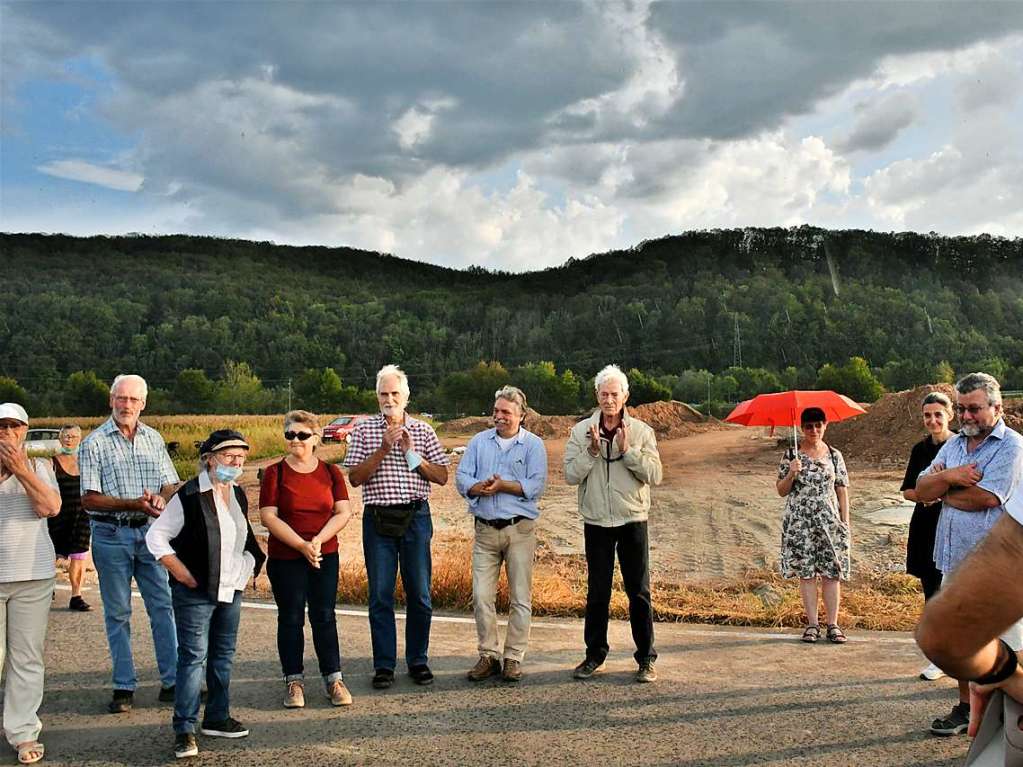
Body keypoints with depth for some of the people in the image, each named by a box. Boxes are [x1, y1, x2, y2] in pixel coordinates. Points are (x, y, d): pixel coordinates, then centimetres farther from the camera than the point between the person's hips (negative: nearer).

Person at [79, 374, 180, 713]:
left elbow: (171, 484, 12)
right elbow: (89, 498, -9)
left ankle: (172, 682, 9)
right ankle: (124, 687, 14)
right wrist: (133, 503, -20)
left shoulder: (153, 438, 9)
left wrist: (162, 499, -12)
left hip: (151, 531, 3)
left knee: (163, 606, 2)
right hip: (111, 535, -3)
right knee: (118, 612, 6)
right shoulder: (93, 443, -3)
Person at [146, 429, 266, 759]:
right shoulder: (189, 496, -13)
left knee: (223, 656, 14)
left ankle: (217, 718, 26)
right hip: (196, 593, -7)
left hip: (231, 591, 7)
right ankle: (184, 729, 0)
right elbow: (155, 536, -11)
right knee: (193, 657, -6)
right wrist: (182, 574, -15)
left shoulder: (238, 494, 10)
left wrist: (247, 566, 9)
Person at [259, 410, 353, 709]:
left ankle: (333, 679, 13)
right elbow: (268, 517, -9)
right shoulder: (274, 473, -2)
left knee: (324, 616, 5)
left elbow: (344, 512, -1)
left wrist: (319, 540, -15)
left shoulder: (330, 472, 5)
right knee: (291, 619, 5)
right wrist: (302, 545, -17)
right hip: (285, 558, -1)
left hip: (325, 557, 2)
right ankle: (294, 681, 16)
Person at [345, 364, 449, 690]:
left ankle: (418, 661, 18)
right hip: (378, 519, -1)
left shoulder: (423, 431, 7)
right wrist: (383, 449, -13)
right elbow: (354, 477, -3)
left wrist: (412, 453, -9)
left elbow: (442, 477, 3)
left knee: (420, 595, 5)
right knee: (380, 595, 3)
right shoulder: (364, 431, 5)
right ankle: (384, 665, 12)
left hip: (416, 517, 1)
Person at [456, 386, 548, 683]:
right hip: (485, 529, 2)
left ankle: (513, 658, 12)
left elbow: (537, 485, -9)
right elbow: (462, 479, 1)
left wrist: (503, 486, -16)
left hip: (520, 529, -2)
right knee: (481, 596, 1)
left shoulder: (533, 445, 2)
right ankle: (488, 655, 12)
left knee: (520, 597, 2)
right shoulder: (479, 442, 11)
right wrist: (481, 487, -18)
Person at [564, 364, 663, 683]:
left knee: (639, 591, 3)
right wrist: (592, 451, -18)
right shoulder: (581, 431, 1)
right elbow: (571, 475, -6)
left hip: (632, 520, -1)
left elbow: (655, 475, -9)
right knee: (597, 591, 10)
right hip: (596, 522, 1)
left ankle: (646, 658, 12)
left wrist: (627, 450, -18)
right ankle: (595, 655, 21)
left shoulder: (641, 431, -1)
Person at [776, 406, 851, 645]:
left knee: (832, 573, -2)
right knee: (806, 573, 1)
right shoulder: (791, 456, 4)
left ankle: (833, 625, 4)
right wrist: (791, 473, -14)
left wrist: (845, 522, 2)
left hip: (830, 521, 1)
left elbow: (842, 490, 8)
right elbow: (782, 491, 5)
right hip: (800, 522, -1)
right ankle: (812, 624, 7)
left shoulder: (834, 455, 7)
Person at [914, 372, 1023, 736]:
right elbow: (920, 490, 6)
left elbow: (985, 497, -20)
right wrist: (948, 476, -14)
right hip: (956, 560, 7)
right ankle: (967, 706, 30)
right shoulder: (954, 445, 14)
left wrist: (943, 493, -3)